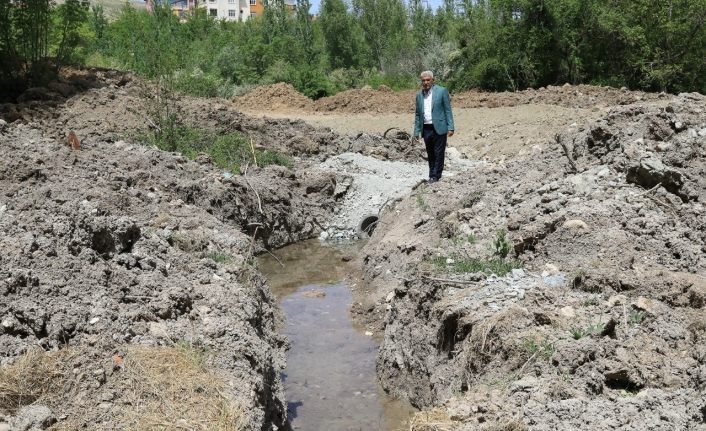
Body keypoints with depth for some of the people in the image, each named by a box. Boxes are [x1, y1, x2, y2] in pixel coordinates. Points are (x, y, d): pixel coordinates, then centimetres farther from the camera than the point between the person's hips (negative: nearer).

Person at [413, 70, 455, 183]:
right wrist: (417, 131, 9)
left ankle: (436, 176, 4)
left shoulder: (442, 91, -2)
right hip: (426, 129, 4)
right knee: (430, 155, 10)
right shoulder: (419, 94, 11)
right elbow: (417, 114, 15)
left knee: (438, 154, -2)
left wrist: (450, 127, -9)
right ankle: (432, 176, 18)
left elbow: (448, 110, -3)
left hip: (439, 128, -4)